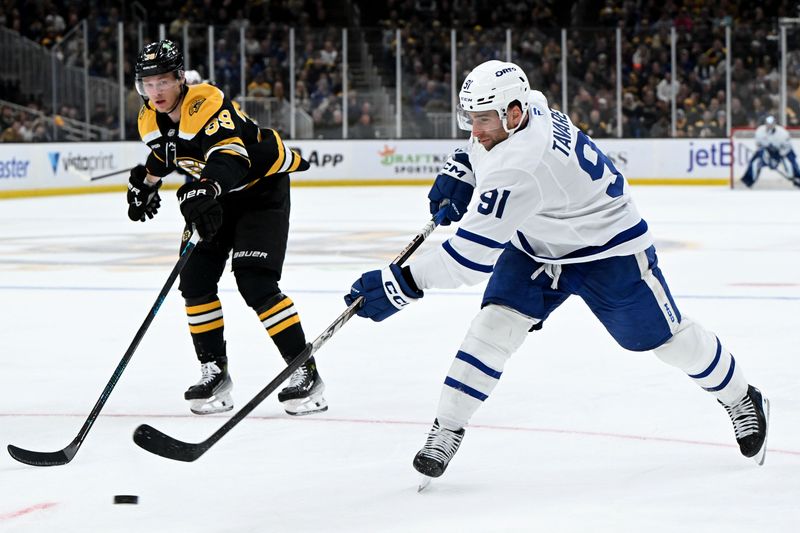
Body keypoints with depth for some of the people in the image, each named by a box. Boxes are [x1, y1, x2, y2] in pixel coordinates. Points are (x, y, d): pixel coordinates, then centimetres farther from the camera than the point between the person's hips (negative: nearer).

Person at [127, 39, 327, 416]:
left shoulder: (207, 104, -31)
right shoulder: (150, 118, -4)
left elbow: (230, 152, -49)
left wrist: (206, 188, -64)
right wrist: (145, 182, 23)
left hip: (262, 189, -8)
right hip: (217, 196, 8)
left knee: (255, 282, -19)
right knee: (195, 280, -2)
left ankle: (306, 372, -14)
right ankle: (215, 372, 9)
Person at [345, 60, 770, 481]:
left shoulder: (520, 168, -40)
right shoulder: (531, 106, -15)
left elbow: (475, 251, -41)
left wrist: (403, 283, -41)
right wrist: (459, 170, 1)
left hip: (608, 248, -8)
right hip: (536, 245, 8)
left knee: (666, 337, 7)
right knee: (496, 322, -13)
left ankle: (741, 399, 33)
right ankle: (448, 426, -7)